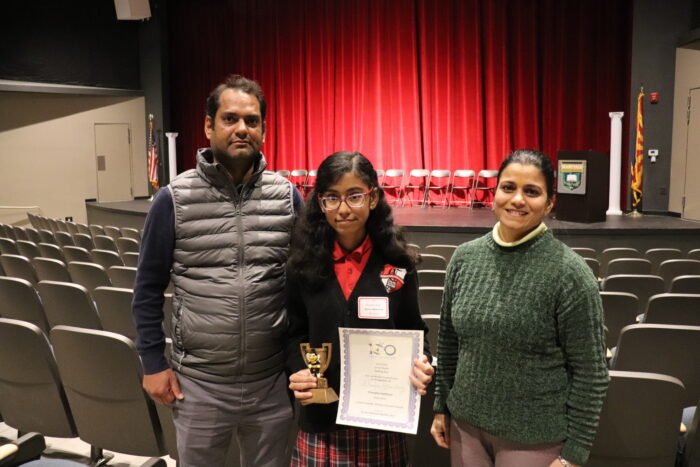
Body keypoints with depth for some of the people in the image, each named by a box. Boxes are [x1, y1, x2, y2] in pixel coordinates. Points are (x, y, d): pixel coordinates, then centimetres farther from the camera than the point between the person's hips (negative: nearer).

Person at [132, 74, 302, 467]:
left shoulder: (287, 195, -2)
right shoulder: (174, 199, -6)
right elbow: (149, 288, 0)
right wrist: (153, 362, -2)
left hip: (272, 381, 1)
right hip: (198, 382, -1)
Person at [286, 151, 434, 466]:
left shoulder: (397, 264, -3)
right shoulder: (303, 265, -1)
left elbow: (413, 330, 3)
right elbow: (295, 334, 5)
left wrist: (421, 364, -16)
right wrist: (298, 370, -13)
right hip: (321, 416, 1)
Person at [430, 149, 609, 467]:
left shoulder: (569, 272, -15)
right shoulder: (464, 256, -3)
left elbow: (590, 372, -10)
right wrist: (441, 407, 9)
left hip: (536, 438, -4)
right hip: (465, 424, 4)